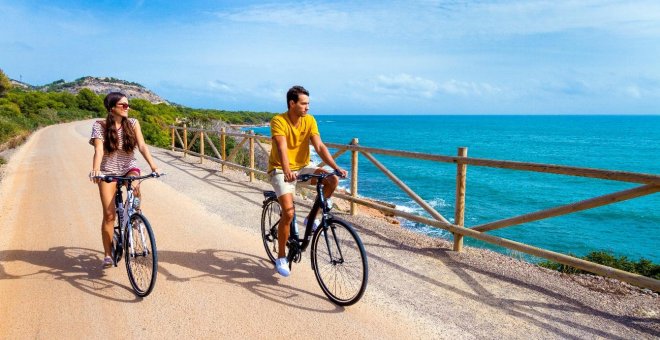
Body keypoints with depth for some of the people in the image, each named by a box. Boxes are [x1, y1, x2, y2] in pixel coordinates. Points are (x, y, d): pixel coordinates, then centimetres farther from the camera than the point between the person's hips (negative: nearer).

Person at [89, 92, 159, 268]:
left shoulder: (132, 123, -2)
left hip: (129, 168, 1)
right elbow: (99, 149, -20)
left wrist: (153, 165, -28)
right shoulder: (100, 126, -7)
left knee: (135, 188, -34)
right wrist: (95, 169, -37)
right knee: (109, 214, -7)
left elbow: (142, 146, -13)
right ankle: (108, 255, 5)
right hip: (108, 171, -1)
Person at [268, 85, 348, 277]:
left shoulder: (310, 120, -5)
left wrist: (336, 167, -26)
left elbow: (319, 147, -12)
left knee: (333, 180, -19)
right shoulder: (278, 121, -18)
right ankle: (281, 257, 2)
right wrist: (287, 171, -50)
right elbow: (282, 149, -32)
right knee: (288, 213, -19)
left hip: (302, 167, 5)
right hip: (281, 171, -5)